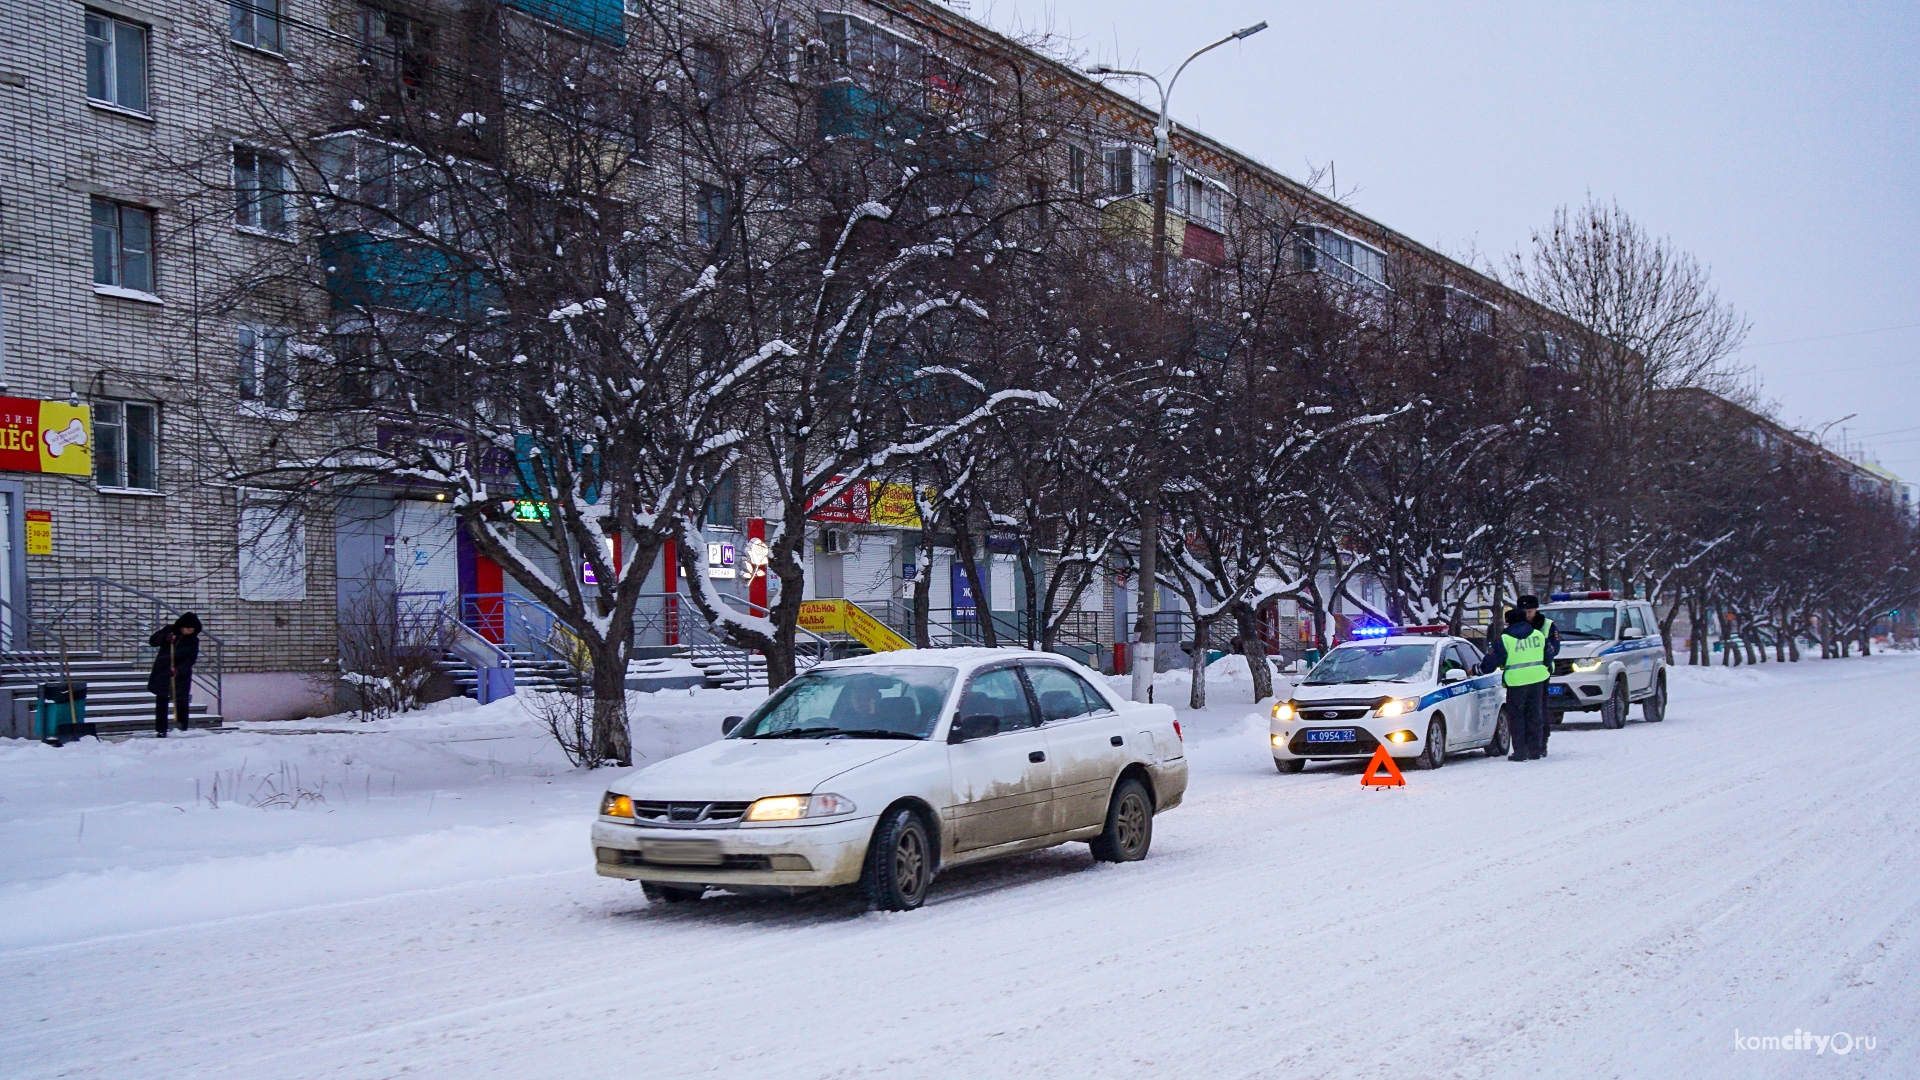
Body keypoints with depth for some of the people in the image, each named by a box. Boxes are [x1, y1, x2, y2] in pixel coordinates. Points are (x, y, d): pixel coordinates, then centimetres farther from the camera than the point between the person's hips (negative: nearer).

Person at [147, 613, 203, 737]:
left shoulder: (193, 641, -2)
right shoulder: (169, 630, 2)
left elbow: (190, 660, -11)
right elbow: (152, 641, -2)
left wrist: (179, 670, -27)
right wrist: (166, 638, -20)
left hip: (181, 676, -1)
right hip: (162, 673, 1)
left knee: (181, 702, -3)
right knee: (161, 702, 3)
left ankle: (183, 729, 7)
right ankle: (161, 730, 8)